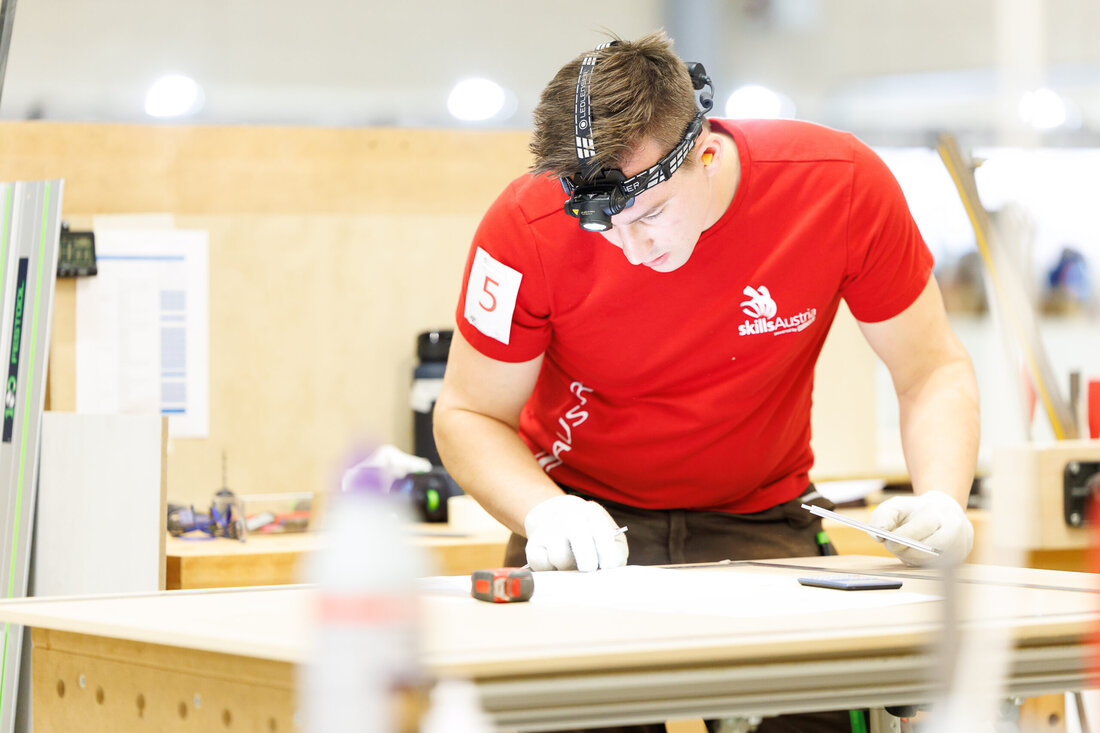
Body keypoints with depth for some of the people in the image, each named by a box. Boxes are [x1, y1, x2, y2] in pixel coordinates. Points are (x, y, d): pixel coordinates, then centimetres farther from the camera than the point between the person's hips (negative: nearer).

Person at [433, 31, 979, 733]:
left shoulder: (841, 182, -19)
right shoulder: (529, 228, -21)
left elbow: (933, 368, -7)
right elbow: (469, 415, -7)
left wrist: (941, 502, -25)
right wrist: (543, 511, -27)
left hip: (763, 521, 1)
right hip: (591, 516, -1)